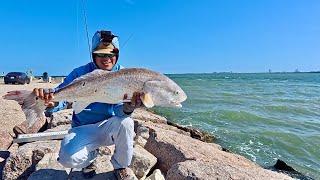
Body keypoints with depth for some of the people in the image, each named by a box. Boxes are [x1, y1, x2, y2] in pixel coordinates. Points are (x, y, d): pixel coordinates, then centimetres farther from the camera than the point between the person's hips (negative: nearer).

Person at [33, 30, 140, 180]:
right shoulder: (80, 73, -6)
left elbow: (118, 111, -17)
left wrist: (127, 108, -42)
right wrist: (50, 101, -38)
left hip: (109, 127, 0)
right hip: (84, 129, 0)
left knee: (125, 123, -33)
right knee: (68, 158, -27)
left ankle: (121, 167, -3)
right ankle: (90, 154, 14)